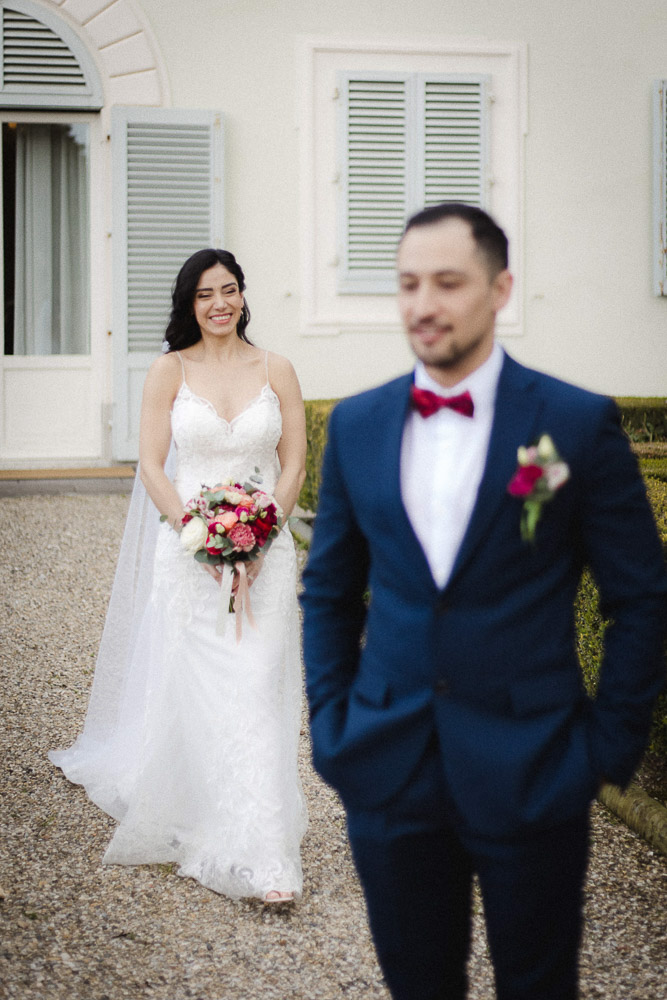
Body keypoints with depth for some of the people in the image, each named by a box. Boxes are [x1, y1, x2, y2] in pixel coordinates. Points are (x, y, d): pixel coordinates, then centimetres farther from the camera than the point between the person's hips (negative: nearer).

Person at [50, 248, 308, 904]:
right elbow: (151, 466, -1)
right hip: (187, 552, 0)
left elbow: (293, 465, 5)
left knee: (255, 693, -5)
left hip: (263, 553, 1)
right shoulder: (170, 371, 2)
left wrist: (258, 541, -8)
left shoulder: (275, 371, 5)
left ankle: (260, 856, -1)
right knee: (191, 692, 1)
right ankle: (197, 826, 21)